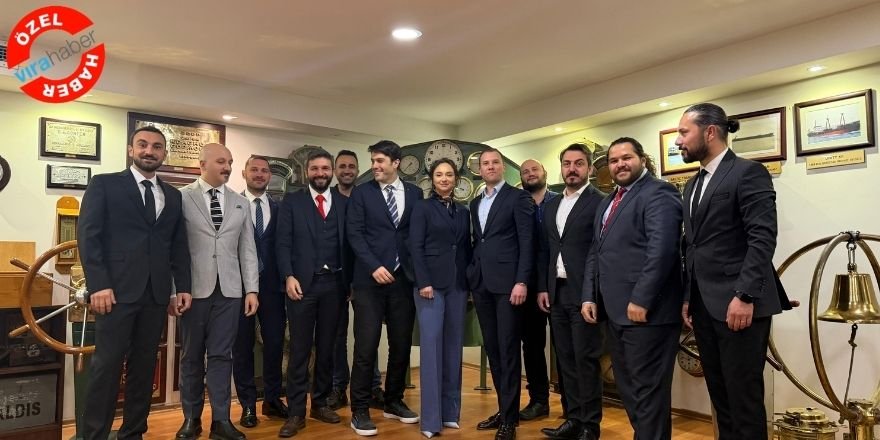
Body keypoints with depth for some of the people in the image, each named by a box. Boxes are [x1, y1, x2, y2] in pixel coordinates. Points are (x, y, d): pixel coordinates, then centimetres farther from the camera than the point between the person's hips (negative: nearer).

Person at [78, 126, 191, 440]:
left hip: (156, 293, 4)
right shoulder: (104, 184, 4)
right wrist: (99, 285, -13)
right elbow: (88, 235, -4)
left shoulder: (173, 196, 16)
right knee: (107, 365, -2)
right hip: (117, 290, -4)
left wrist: (182, 286, 6)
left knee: (144, 366, 9)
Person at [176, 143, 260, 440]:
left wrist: (252, 289, 3)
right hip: (194, 289, -2)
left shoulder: (241, 203, 10)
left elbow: (248, 249, 8)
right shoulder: (182, 198, 0)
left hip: (229, 290, 2)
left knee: (221, 355, 5)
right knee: (191, 356, 9)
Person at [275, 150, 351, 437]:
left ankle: (320, 403, 24)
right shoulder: (292, 201, 5)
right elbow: (283, 242, -1)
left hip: (334, 283, 2)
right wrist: (288, 277, -12)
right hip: (302, 282, -2)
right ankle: (296, 412, 9)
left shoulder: (344, 203, 9)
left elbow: (348, 242, 5)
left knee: (326, 347, 11)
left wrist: (349, 281, 0)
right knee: (300, 349, 2)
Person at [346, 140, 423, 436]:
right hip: (370, 279, -3)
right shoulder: (361, 193, 3)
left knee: (401, 345, 9)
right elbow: (355, 234, -4)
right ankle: (360, 411, 9)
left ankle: (394, 402, 26)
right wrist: (374, 267, -14)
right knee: (366, 346, -3)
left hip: (404, 278, 3)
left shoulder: (414, 193, 9)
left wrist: (418, 268, 0)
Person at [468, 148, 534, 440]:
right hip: (481, 284, 6)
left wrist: (521, 281, -16)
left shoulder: (518, 197, -1)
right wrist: (471, 276, 9)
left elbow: (526, 243, -8)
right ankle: (504, 408, 21)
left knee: (508, 350, -3)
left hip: (507, 282, -6)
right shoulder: (475, 203, 18)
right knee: (492, 349, 10)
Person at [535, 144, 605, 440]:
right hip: (556, 293, 7)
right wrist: (542, 288, 9)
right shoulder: (552, 206, 15)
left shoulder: (600, 202, -6)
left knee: (585, 360, 0)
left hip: (584, 293, -6)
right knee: (565, 360, 11)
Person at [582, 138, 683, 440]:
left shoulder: (658, 193, -8)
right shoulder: (607, 202, 20)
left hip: (645, 311, -9)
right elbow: (595, 253, 21)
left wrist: (641, 300, -23)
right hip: (616, 311, 9)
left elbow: (661, 250, -20)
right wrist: (589, 296, 10)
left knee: (648, 388, 0)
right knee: (627, 387, 17)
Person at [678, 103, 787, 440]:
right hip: (704, 306, 8)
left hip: (738, 303, -8)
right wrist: (688, 297, 13)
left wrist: (744, 295, -21)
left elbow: (763, 239, -15)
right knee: (720, 396, 14)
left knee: (744, 397, 0)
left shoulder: (748, 172, -7)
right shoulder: (693, 184, 18)